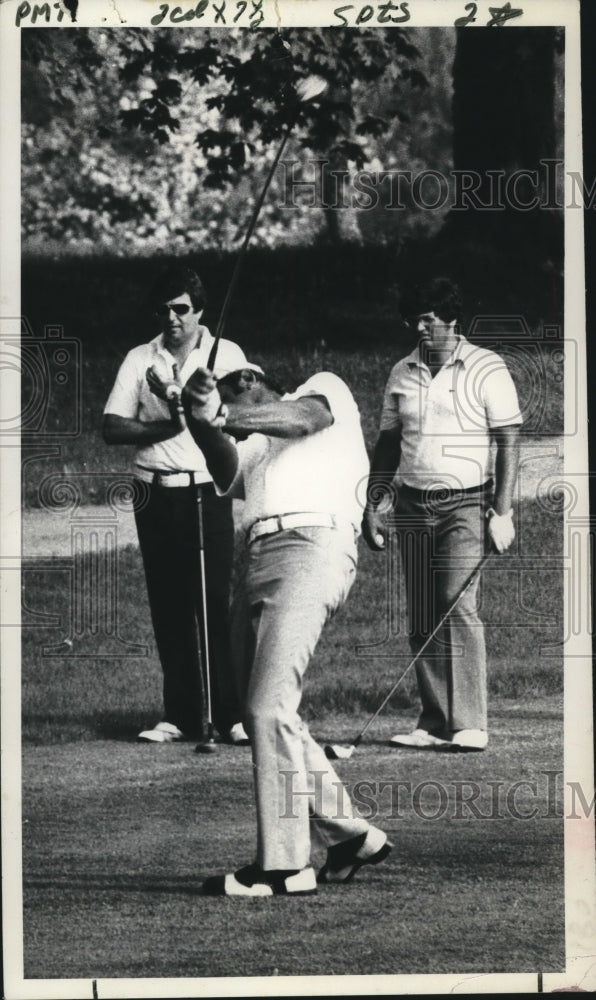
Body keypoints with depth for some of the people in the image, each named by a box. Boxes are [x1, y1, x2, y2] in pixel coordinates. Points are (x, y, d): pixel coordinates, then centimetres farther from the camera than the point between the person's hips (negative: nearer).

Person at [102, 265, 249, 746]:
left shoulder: (227, 355, 5)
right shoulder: (140, 360, 9)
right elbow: (112, 427, 2)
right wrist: (164, 427, -12)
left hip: (208, 492, -2)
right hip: (156, 494, 3)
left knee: (215, 603, -7)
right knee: (168, 607, 4)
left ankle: (232, 715, -5)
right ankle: (181, 716, 8)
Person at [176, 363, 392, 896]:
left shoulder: (325, 389, 22)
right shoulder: (248, 453, 32)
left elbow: (303, 418, -2)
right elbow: (223, 468, 8)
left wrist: (223, 413, -13)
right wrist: (205, 422, -12)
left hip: (313, 546, -7)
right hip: (257, 559, 7)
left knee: (269, 707, -17)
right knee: (264, 714, 4)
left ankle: (284, 865, -16)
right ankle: (351, 836, 18)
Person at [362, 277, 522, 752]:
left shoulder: (486, 369, -2)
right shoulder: (403, 373, 11)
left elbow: (509, 442, -4)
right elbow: (388, 441, 18)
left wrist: (502, 512, -11)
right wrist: (374, 501, 10)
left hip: (466, 503, -5)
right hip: (413, 505, 5)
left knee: (459, 606, -15)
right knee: (421, 619, 2)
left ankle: (470, 725, -15)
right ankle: (435, 722, 7)